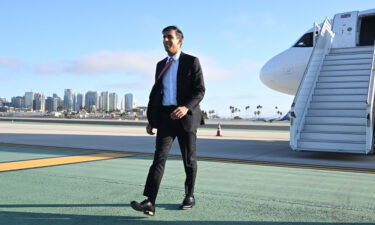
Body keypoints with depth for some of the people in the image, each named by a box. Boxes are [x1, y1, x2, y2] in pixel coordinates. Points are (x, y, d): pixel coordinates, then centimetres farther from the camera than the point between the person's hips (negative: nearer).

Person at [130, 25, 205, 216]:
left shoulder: (191, 61, -1)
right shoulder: (161, 65, 15)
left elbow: (199, 90, -9)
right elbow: (155, 92, 17)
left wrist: (186, 107, -26)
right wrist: (150, 119, 13)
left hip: (186, 116, -3)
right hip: (164, 116, 3)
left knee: (189, 159, 8)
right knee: (159, 157, -10)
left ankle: (190, 196, 26)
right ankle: (150, 202, -16)